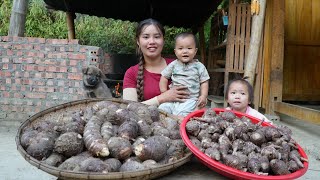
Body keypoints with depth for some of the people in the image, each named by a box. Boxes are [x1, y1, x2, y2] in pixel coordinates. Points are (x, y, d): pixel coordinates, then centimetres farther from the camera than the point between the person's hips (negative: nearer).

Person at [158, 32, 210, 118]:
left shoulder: (199, 66, 3)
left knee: (181, 113, -29)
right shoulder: (173, 65, 8)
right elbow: (164, 78, 15)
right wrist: (164, 93, 6)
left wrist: (203, 96, -6)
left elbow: (204, 82, 6)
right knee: (162, 108, -19)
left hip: (191, 99, -3)